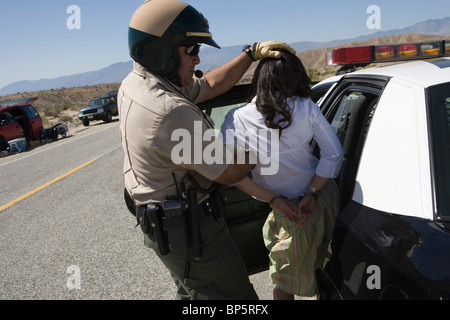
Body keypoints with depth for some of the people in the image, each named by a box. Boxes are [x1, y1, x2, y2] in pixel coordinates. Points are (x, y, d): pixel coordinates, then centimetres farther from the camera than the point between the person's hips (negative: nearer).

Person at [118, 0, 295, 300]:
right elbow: (229, 173, -21)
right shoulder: (171, 111, -32)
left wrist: (252, 53, 5)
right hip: (189, 230, -10)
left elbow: (210, 85, 9)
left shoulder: (135, 83, 0)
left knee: (192, 292, 29)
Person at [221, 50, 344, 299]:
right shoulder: (307, 108, -13)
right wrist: (311, 194, -8)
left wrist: (273, 200, -12)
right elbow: (333, 154, -10)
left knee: (284, 283, 16)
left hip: (289, 207, -4)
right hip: (324, 194, 5)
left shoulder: (235, 121, -18)